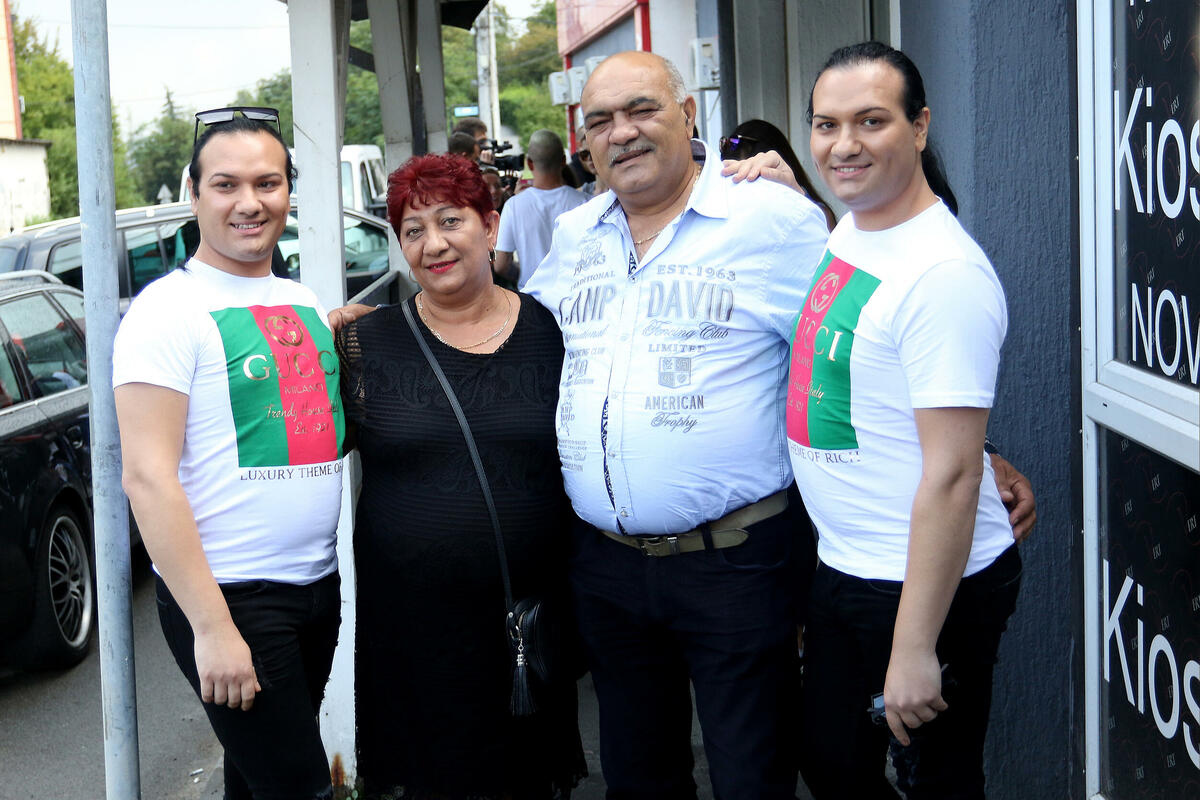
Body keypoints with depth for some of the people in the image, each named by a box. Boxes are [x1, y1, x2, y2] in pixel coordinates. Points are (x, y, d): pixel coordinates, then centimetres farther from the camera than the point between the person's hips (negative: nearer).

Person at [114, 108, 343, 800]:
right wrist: (211, 626, -21)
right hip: (229, 596, -7)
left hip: (319, 584, 7)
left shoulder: (305, 302, 12)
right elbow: (148, 477, -17)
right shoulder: (169, 310, -11)